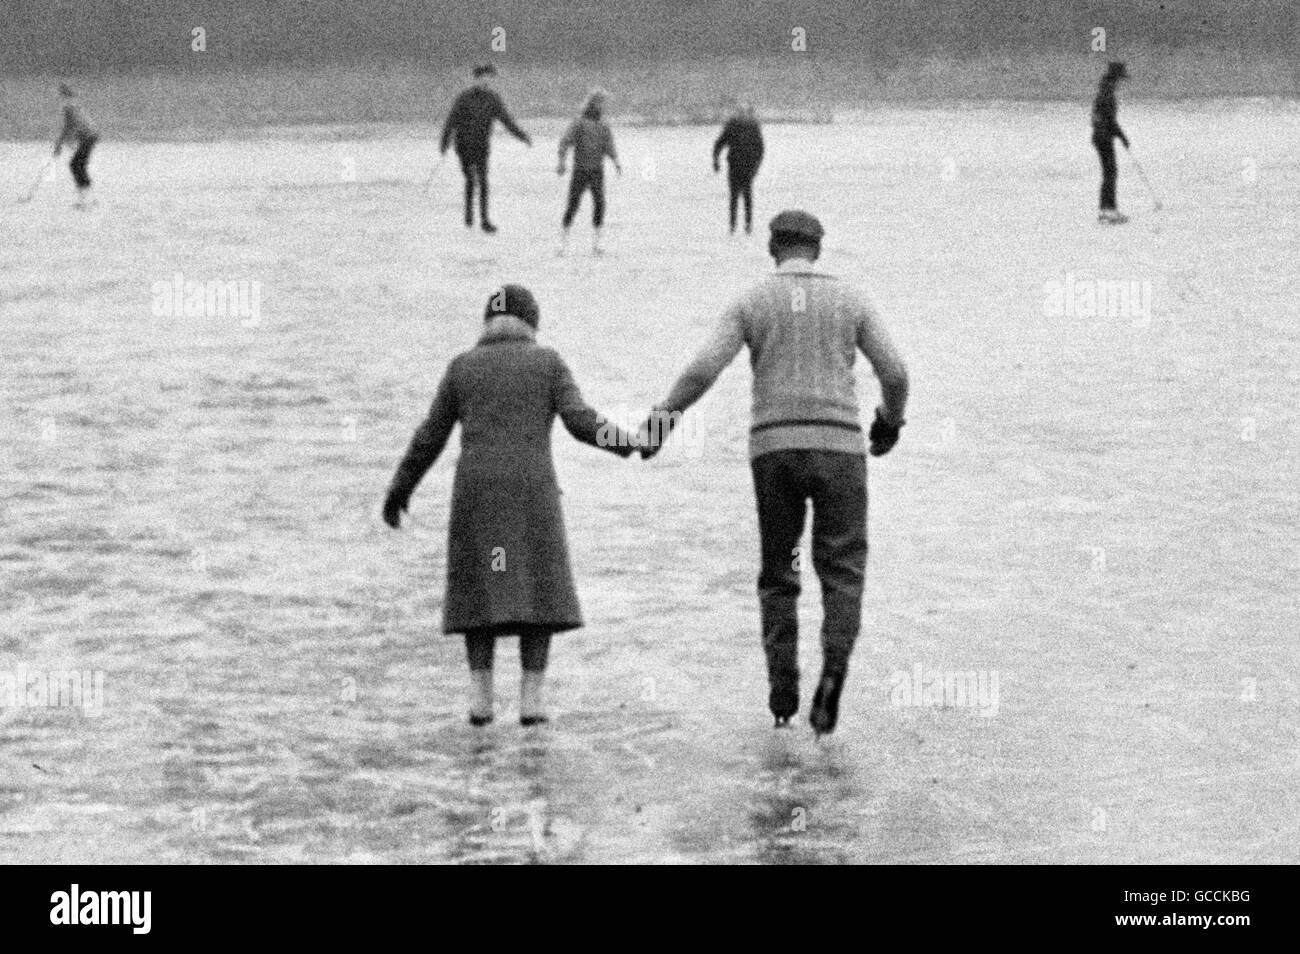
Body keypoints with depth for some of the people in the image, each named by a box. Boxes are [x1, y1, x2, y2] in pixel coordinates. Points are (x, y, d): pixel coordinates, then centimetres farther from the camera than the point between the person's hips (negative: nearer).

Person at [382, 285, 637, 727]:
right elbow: (582, 421, -6)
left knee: (481, 595, 10)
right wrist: (629, 443, 9)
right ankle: (531, 700, -3)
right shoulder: (548, 362, 5)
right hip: (531, 495, -1)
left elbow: (430, 438, 8)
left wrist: (399, 490, 19)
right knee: (535, 594, 6)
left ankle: (481, 698, 0)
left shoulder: (462, 367, 8)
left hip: (477, 495, 1)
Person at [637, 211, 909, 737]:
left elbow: (702, 369, -6)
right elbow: (895, 374, 3)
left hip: (774, 451, 1)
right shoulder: (850, 300, 8)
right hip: (836, 448, -1)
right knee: (842, 573, 2)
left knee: (778, 573, 16)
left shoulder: (750, 303, 6)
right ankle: (834, 666, -25)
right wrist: (890, 423, 24)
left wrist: (657, 423, 5)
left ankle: (783, 688, 10)